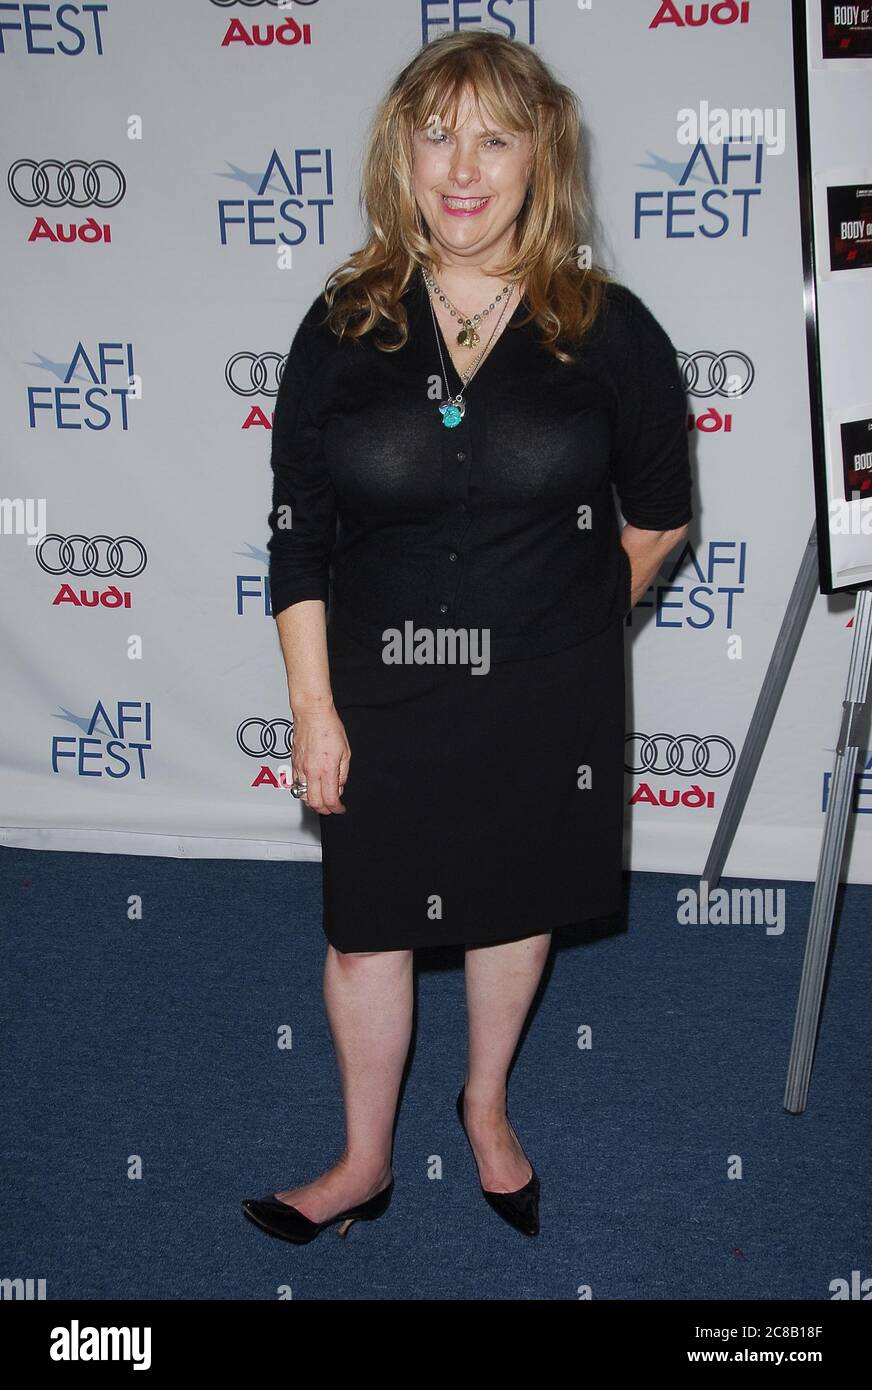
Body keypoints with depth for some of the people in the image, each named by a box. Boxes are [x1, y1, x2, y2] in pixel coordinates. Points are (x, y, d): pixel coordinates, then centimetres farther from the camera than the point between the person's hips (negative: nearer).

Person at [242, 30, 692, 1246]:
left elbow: (658, 514, 6)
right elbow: (297, 536, -3)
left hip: (545, 694, 0)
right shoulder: (344, 325, -6)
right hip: (382, 695, 1)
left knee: (515, 907, 18)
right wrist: (313, 707, -6)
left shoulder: (607, 327, -8)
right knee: (367, 928, 10)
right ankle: (365, 1164, 33)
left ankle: (488, 1106, 45)